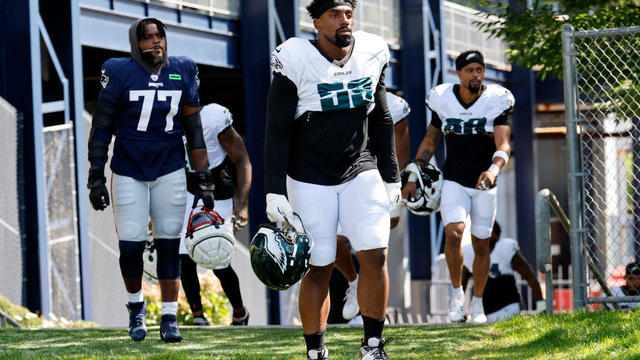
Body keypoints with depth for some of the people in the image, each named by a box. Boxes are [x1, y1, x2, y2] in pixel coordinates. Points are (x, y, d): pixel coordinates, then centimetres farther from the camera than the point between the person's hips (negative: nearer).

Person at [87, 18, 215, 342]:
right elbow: (101, 128, -2)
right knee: (131, 244, -4)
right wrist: (96, 177, -4)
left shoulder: (182, 72, 2)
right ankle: (136, 305, 22)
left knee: (169, 243, 0)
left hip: (170, 170, 2)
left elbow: (194, 129, 7)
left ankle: (169, 318, 8)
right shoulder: (120, 74, -7)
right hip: (128, 171, -2)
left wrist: (204, 178, 4)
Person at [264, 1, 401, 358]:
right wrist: (275, 191, -12)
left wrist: (392, 177, 12)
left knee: (375, 256, -10)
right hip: (310, 179, -3)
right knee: (319, 268, -1)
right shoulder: (296, 61, -12)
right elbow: (277, 130, -8)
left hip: (361, 172, 3)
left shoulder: (371, 54, 1)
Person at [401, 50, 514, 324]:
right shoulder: (444, 100, -2)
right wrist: (413, 178, 8)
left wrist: (494, 169, -37)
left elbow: (503, 145, -16)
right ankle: (456, 290, -2)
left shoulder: (496, 101, -8)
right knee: (454, 233, -22)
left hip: (484, 185, 0)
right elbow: (430, 141, 11)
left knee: (481, 244, 6)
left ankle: (477, 302, 23)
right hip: (454, 182, 0)